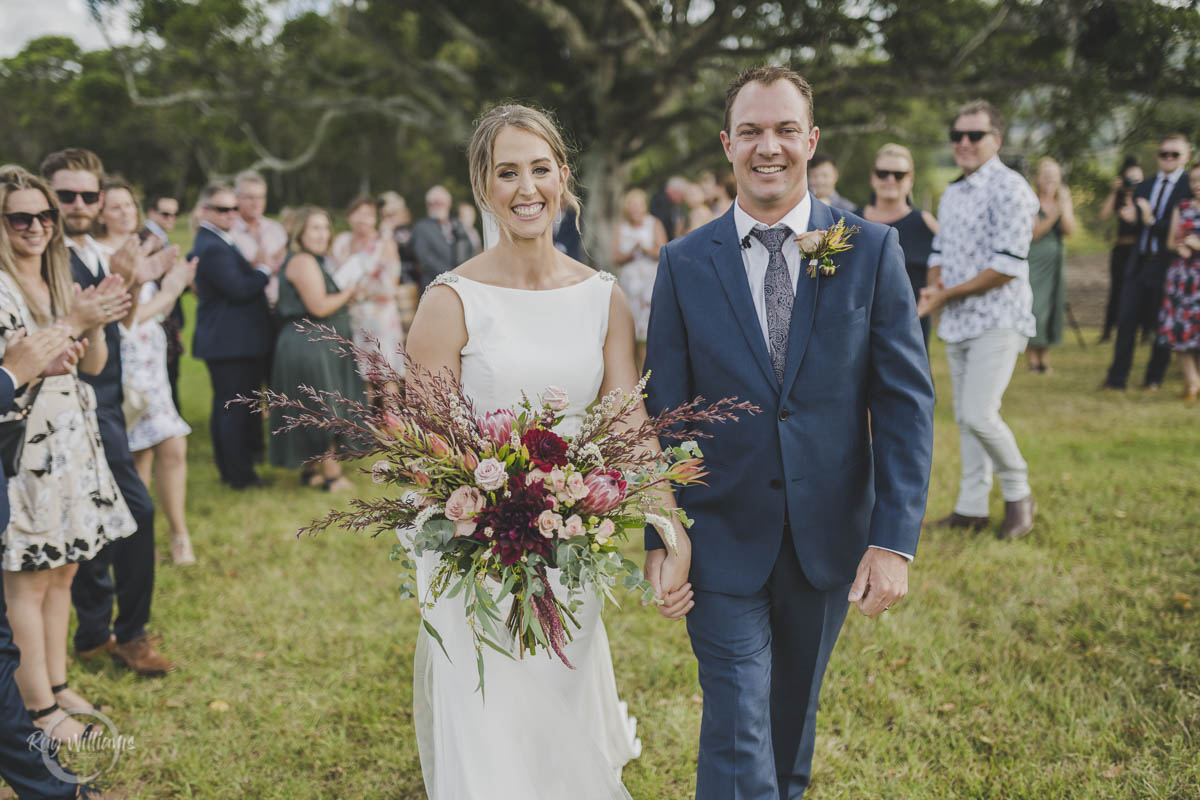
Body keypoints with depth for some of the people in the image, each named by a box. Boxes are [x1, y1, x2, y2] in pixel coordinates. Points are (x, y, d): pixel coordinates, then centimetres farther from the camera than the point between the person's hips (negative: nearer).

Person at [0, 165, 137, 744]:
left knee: (63, 570, 14)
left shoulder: (60, 280, 13)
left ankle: (58, 683, 25)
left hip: (72, 439, 8)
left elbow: (93, 365, 12)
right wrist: (75, 323, -21)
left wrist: (96, 324, -8)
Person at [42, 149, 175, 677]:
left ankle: (96, 634, 23)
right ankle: (130, 634, 3)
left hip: (104, 405, 9)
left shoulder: (94, 253, 14)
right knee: (136, 511, -10)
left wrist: (137, 281, 9)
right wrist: (117, 282, -31)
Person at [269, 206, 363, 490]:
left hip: (320, 347, 11)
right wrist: (350, 291, -10)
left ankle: (310, 471, 23)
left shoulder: (314, 261, 17)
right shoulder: (303, 261, -16)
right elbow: (319, 307, -21)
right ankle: (331, 474, 4)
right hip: (310, 347, -11)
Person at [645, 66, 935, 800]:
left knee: (794, 714, 21)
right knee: (738, 738, -2)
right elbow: (664, 410, 1)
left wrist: (895, 540, -12)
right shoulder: (685, 263, -3)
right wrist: (659, 537, -3)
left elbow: (906, 401, -6)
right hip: (724, 539, -1)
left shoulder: (872, 250, -4)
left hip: (830, 537, 1)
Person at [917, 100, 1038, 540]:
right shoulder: (951, 194, 14)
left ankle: (1018, 494, 6)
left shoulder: (1009, 188, -12)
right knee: (965, 418, 10)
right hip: (957, 323, 8)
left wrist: (948, 293, -16)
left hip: (997, 321, -8)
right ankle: (972, 508, 18)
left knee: (979, 413, -16)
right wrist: (933, 288, -3)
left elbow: (1009, 264, -19)